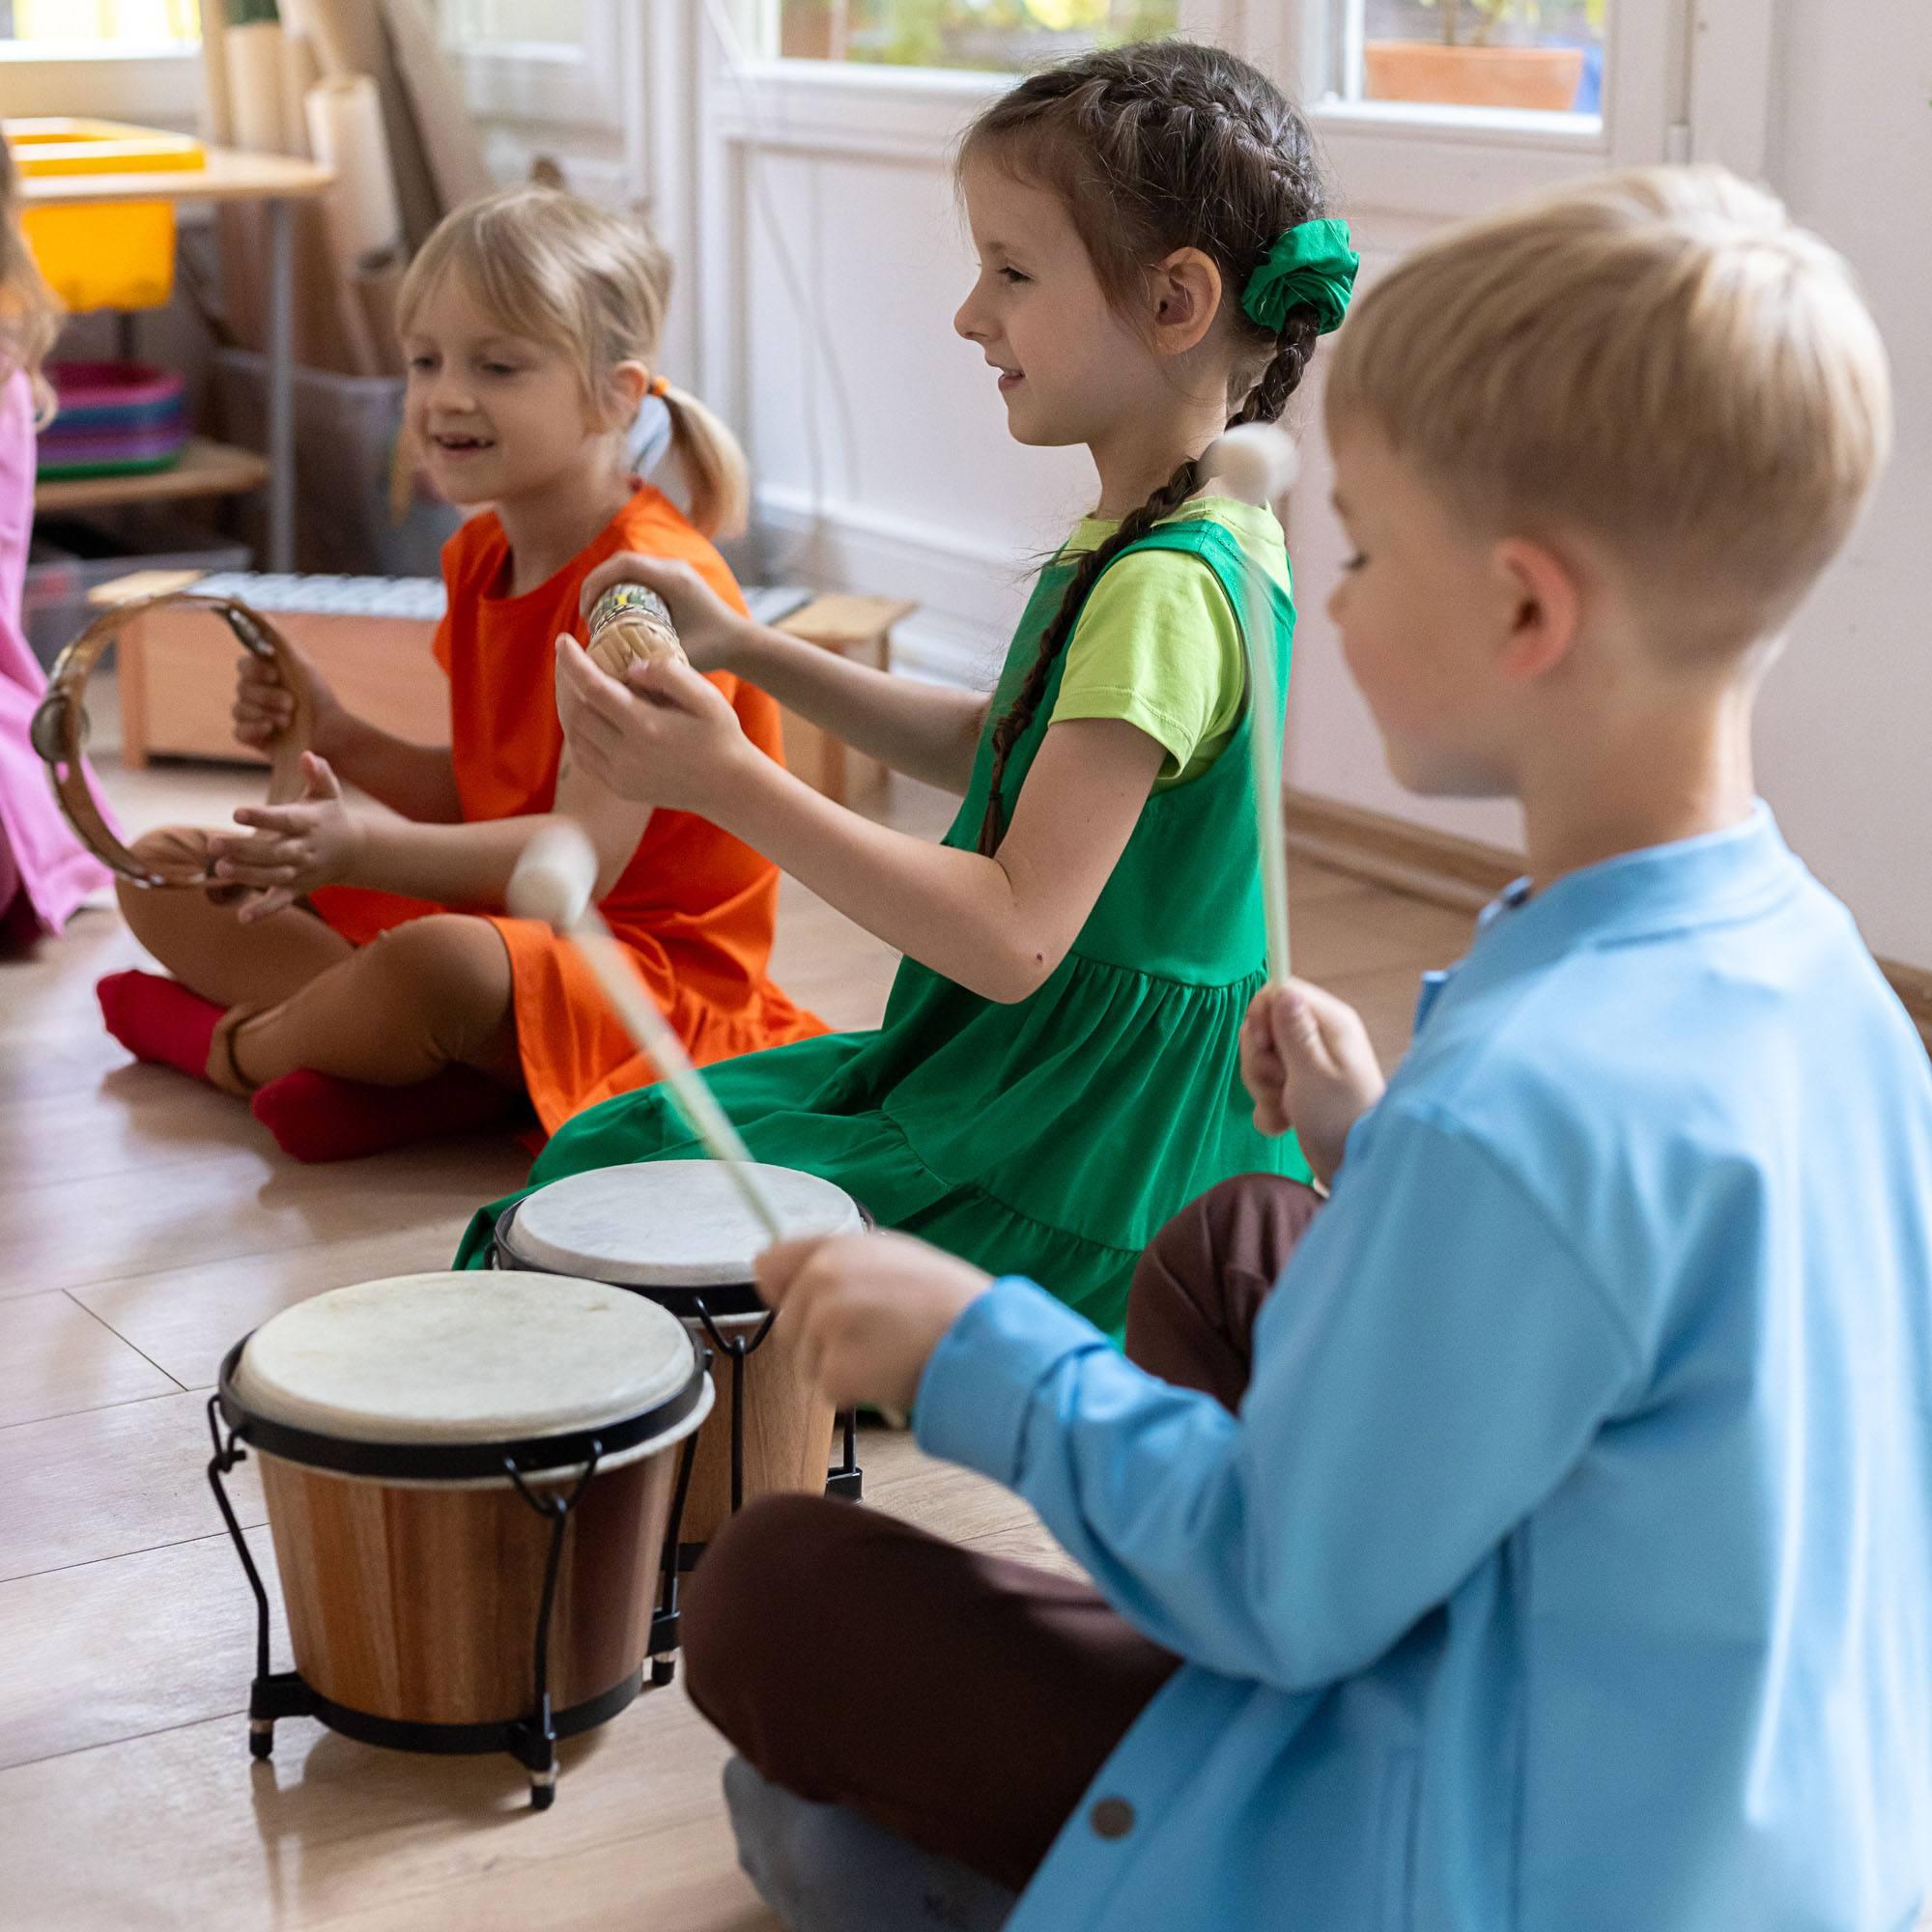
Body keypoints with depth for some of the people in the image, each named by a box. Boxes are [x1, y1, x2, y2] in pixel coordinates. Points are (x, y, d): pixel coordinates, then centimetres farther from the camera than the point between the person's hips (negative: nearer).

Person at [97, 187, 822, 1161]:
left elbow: (582, 855, -27)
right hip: (489, 916, 9)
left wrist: (365, 849, -38)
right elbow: (478, 800, 13)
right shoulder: (480, 555, 7)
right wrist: (339, 738, -5)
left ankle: (236, 1046, -6)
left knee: (437, 966, -41)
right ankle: (430, 1065, -16)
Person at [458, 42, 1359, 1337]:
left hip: (1078, 1158, -10)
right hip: (1031, 1071, 10)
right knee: (608, 1152, 13)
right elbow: (998, 749, 20)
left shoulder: (1163, 589, -24)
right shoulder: (1181, 541, 6)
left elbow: (1015, 936, -28)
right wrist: (750, 649, 10)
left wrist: (729, 783, -28)